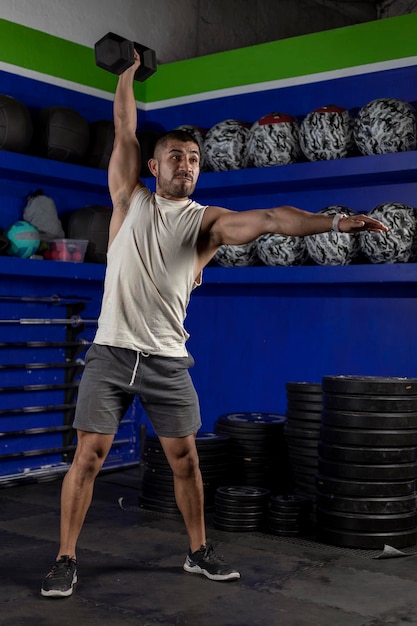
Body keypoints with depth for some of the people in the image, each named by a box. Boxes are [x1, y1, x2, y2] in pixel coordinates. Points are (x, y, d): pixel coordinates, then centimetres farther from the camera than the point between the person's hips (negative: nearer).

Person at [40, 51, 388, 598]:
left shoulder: (208, 221, 3)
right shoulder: (131, 200, 5)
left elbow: (267, 219, -13)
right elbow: (124, 129, 6)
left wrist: (334, 221, -25)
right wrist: (128, 72, 15)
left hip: (167, 360, 1)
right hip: (111, 353, -1)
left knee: (185, 458, 7)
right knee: (88, 455, -2)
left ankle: (199, 552, 24)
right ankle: (66, 560, 10)